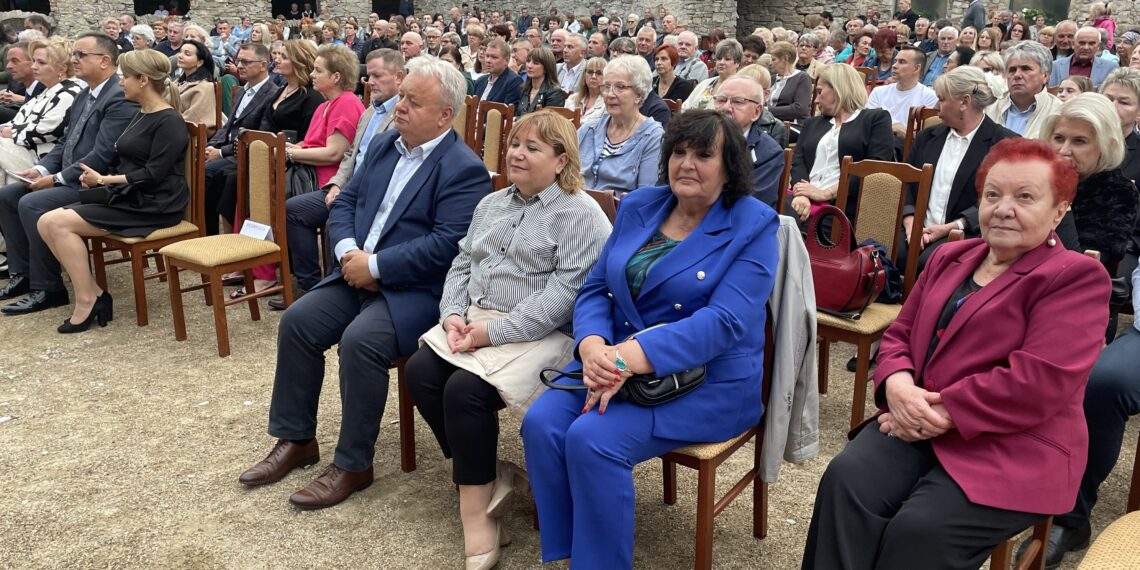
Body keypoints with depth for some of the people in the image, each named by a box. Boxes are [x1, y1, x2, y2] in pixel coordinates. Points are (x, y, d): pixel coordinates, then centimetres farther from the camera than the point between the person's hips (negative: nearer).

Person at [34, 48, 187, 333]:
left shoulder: (169, 122, -12)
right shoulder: (141, 115, 16)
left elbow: (153, 174, -19)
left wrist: (105, 179, -13)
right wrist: (99, 178, 2)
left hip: (153, 206, -9)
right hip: (127, 198, 9)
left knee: (59, 222, -17)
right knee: (46, 222, -6)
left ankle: (87, 300, -8)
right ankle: (94, 293, -5)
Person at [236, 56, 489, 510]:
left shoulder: (464, 170, -14)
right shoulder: (383, 146, 12)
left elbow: (447, 245, -23)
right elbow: (344, 203, 13)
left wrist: (375, 266, -21)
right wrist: (348, 252, -8)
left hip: (418, 290, -8)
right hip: (359, 273, 8)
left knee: (359, 340, -28)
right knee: (297, 321, -6)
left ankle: (353, 465, -10)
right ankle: (295, 439, 10)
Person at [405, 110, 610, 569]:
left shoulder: (581, 215, -8)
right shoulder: (491, 204, 18)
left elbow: (561, 296, -18)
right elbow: (463, 263, 16)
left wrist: (492, 332, -21)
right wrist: (453, 315, -4)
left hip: (542, 334, -7)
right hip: (474, 319, 8)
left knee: (465, 389, -27)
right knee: (420, 371, -16)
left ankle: (476, 504, -8)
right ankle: (487, 473, -2)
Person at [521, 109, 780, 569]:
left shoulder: (753, 226, -7)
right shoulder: (638, 207, 9)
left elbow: (724, 322, -19)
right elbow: (595, 288, 7)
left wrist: (629, 358, -29)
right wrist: (593, 347, -17)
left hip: (709, 378, -5)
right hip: (615, 359, 6)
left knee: (592, 440, -26)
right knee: (541, 424, -18)